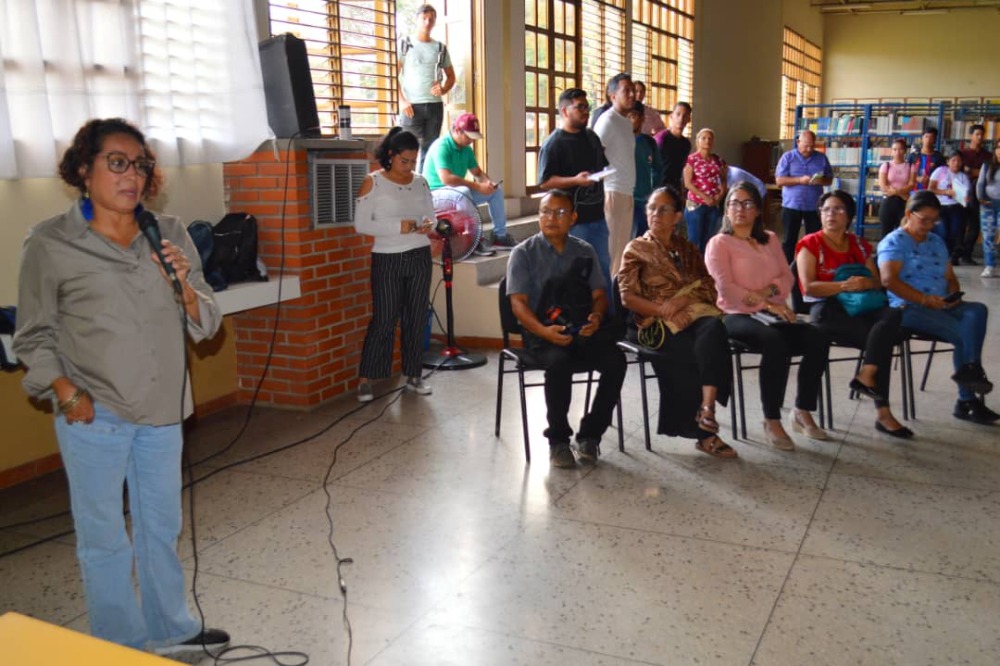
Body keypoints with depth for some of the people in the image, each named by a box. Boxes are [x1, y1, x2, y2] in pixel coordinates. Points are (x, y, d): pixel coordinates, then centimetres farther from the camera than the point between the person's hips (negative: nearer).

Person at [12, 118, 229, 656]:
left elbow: (206, 325, 4)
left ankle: (169, 630, 36)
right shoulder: (51, 244, -6)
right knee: (104, 539, 7)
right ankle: (121, 646, 26)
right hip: (94, 417, -4)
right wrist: (67, 393, -12)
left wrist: (185, 286, -14)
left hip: (162, 411, 4)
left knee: (161, 528, 18)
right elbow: (34, 337, 0)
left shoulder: (171, 235, 2)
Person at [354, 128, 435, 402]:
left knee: (416, 318, 8)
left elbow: (432, 215, 16)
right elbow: (361, 224, -10)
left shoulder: (420, 182, 7)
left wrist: (428, 225, -9)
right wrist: (397, 227, -20)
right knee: (383, 320, -4)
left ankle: (413, 375, 20)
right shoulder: (373, 182, -5)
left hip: (419, 256, 4)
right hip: (387, 259, -4)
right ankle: (365, 379, 6)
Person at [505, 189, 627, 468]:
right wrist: (544, 331, -21)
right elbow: (518, 302, -3)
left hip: (583, 329, 4)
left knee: (616, 360, -25)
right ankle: (558, 439, -14)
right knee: (559, 362, -35)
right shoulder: (524, 253, 6)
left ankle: (589, 435, -8)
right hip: (542, 332, -3)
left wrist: (596, 316, -9)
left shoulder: (585, 252, 18)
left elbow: (599, 294, 16)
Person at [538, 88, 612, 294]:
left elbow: (604, 167, 27)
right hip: (574, 220, -7)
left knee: (603, 266, 14)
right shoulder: (553, 144, -9)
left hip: (597, 215, 7)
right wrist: (576, 180, -25)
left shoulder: (591, 137, 14)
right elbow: (545, 182, -16)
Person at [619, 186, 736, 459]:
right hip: (656, 323, -3)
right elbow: (628, 297, 2)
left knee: (714, 328, -34)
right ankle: (706, 431, -25)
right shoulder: (636, 250, 15)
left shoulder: (688, 250, 25)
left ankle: (707, 407, -40)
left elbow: (710, 289, 15)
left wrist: (683, 299, -6)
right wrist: (662, 309, -14)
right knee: (701, 351, -32)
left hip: (694, 314, 3)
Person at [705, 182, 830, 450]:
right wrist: (767, 305, -17)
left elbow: (787, 278, 12)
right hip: (737, 316, -6)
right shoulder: (719, 243, 2)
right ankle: (772, 421, -25)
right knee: (776, 343, -35)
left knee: (818, 339, -20)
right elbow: (726, 289, -10)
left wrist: (767, 291, -10)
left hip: (773, 314, 6)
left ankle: (802, 412, -6)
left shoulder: (770, 240, 21)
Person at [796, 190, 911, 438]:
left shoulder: (860, 245, 19)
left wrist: (866, 283, -9)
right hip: (825, 310, -5)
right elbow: (808, 287, -9)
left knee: (893, 315, -29)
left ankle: (866, 376, -32)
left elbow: (878, 282, 16)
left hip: (858, 307, 5)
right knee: (884, 339, -27)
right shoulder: (810, 244, 3)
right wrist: (845, 285, -20)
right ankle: (883, 413, -21)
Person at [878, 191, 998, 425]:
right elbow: (889, 280, -14)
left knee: (977, 311, -26)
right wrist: (925, 299, -20)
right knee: (963, 331, -26)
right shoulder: (894, 242, 0)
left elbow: (950, 278, 24)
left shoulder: (936, 242, 23)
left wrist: (954, 295, -1)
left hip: (941, 307, 6)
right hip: (909, 308, -6)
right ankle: (969, 399, -16)